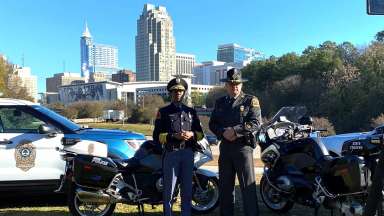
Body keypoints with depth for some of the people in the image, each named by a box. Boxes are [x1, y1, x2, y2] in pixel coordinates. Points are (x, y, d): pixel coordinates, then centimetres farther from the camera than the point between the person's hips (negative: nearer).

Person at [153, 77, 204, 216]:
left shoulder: (191, 111, 16)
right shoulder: (163, 112, 5)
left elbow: (200, 133, 15)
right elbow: (157, 136, -2)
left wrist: (192, 134, -7)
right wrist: (174, 136, -16)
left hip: (188, 153, 4)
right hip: (171, 154, -3)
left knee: (187, 189, 11)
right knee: (169, 189, 0)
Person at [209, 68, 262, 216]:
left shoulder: (250, 101, 0)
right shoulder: (220, 102, 14)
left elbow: (256, 123, -10)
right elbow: (212, 123, 10)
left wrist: (235, 130, -17)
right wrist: (223, 132, -10)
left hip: (243, 147, -4)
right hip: (225, 147, 5)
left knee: (248, 186, -3)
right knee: (225, 186, 13)